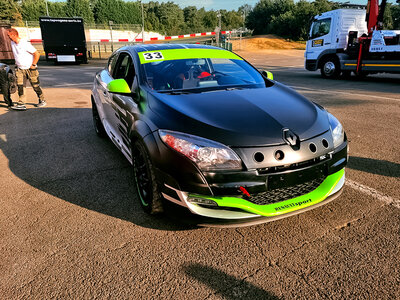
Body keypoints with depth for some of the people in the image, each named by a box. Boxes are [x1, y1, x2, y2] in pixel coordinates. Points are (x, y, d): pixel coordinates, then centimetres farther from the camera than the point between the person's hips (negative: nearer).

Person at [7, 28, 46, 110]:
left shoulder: (25, 44, -17)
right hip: (20, 69, 6)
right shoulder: (12, 43, 6)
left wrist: (33, 65, -14)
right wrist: (17, 63, 15)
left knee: (35, 86, 5)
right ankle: (21, 104, -8)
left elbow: (37, 54, -17)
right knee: (20, 86, -6)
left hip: (30, 69, -6)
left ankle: (42, 101, 22)